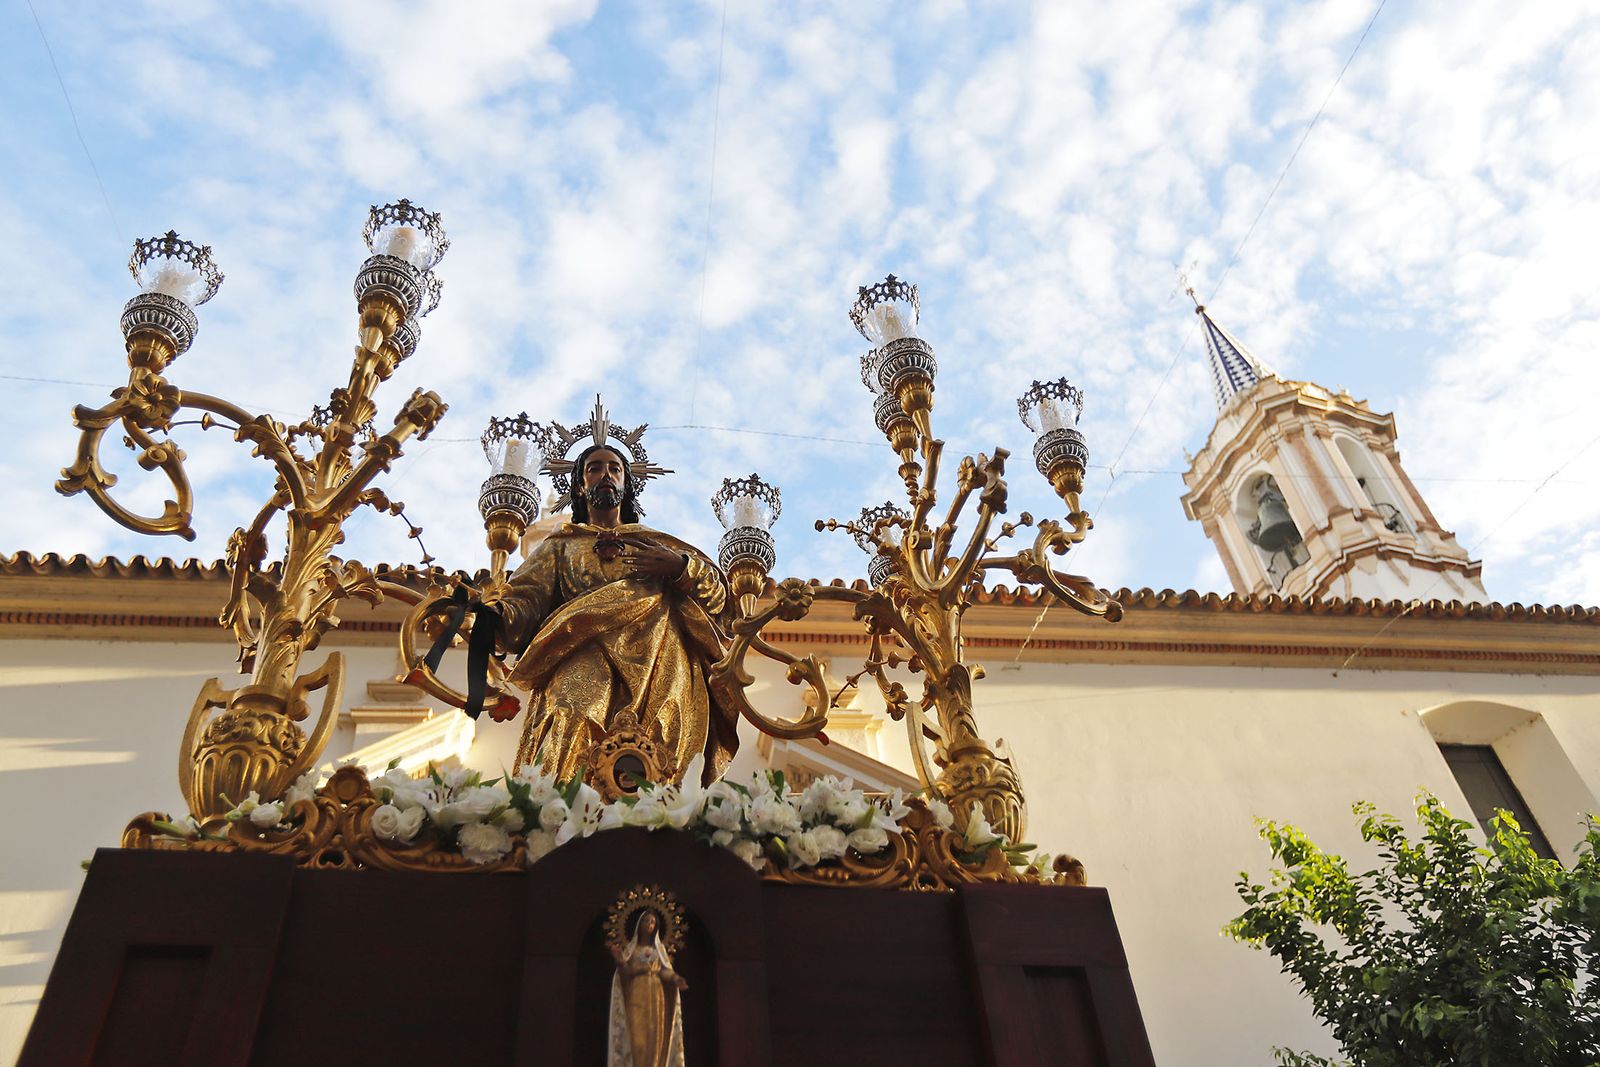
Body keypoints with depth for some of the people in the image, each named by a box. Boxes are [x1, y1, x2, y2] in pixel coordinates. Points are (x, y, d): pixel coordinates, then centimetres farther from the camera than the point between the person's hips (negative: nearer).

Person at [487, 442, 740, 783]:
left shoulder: (660, 542, 33)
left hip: (661, 655, 1)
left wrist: (681, 567, 2)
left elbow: (719, 595, 22)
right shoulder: (560, 544, 30)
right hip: (585, 651, -1)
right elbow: (527, 601, 12)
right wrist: (492, 615, -11)